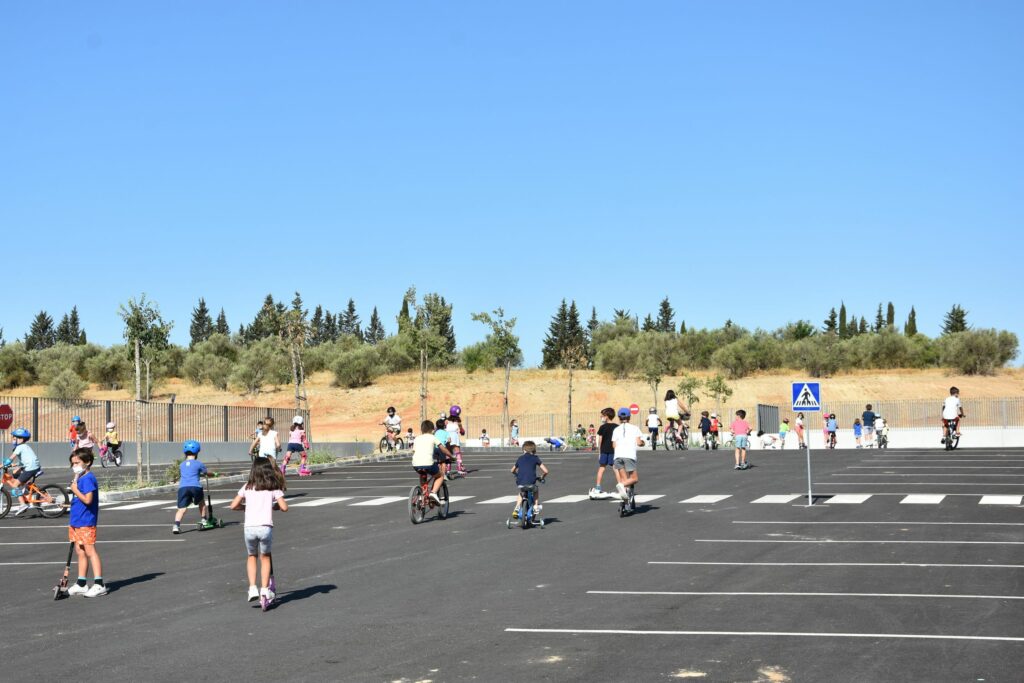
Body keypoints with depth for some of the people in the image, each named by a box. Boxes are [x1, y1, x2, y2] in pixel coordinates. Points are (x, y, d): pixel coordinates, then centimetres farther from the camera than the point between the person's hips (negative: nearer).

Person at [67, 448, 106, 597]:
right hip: (77, 522, 10)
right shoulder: (80, 478, 14)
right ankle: (81, 585, 20)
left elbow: (88, 499, -24)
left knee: (90, 551, -9)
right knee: (80, 552, 13)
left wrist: (75, 490, -16)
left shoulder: (88, 479, -15)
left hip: (86, 522, -10)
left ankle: (99, 585, -9)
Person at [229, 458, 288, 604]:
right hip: (265, 527, -1)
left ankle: (252, 588, 12)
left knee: (251, 556, 24)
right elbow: (284, 507, -1)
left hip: (249, 527, 1)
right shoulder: (274, 488, 8)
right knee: (265, 557, 19)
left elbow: (233, 506, 10)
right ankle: (265, 589, 9)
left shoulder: (247, 487, 12)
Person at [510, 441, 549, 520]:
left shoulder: (520, 458, 19)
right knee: (536, 492, 33)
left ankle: (516, 509, 22)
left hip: (520, 484, 2)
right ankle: (536, 507, 20)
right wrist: (541, 477, 26)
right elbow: (545, 471, 6)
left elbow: (513, 470, 33)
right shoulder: (535, 458, 11)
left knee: (521, 493, 36)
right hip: (531, 484, -2)